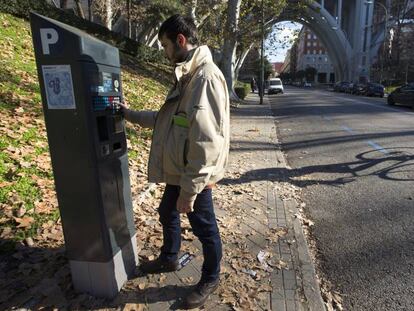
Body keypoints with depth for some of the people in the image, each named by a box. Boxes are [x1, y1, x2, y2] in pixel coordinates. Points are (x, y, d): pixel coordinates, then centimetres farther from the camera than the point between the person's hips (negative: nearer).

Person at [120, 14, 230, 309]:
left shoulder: (206, 77, -22)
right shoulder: (187, 76, 11)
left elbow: (206, 142, -27)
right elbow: (169, 118, 19)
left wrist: (190, 190, -25)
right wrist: (131, 114, 21)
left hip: (195, 177, -10)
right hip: (178, 171, 10)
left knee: (205, 228, 11)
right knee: (167, 213, 26)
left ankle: (210, 280, 37)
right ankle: (169, 259, 53)